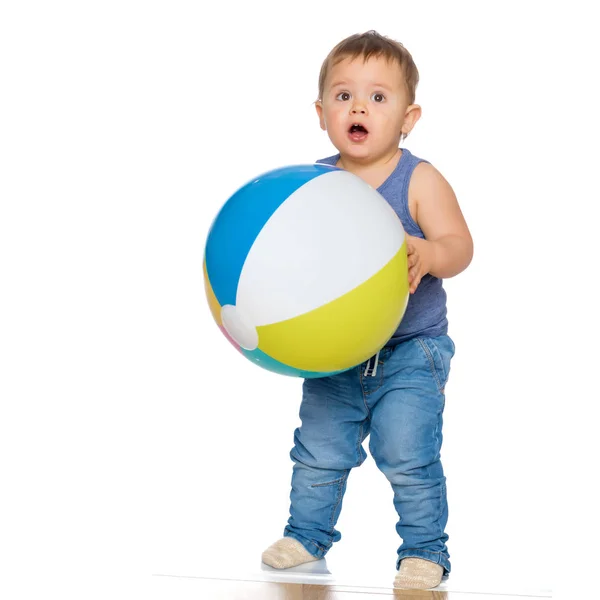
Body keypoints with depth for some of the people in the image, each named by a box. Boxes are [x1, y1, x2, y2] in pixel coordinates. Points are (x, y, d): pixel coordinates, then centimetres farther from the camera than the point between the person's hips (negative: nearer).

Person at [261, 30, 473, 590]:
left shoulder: (419, 180, -12)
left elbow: (459, 245, -19)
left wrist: (427, 254, -41)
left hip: (409, 351, -4)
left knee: (408, 456, -7)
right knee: (317, 453, 11)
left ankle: (424, 549, 13)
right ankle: (307, 533, 34)